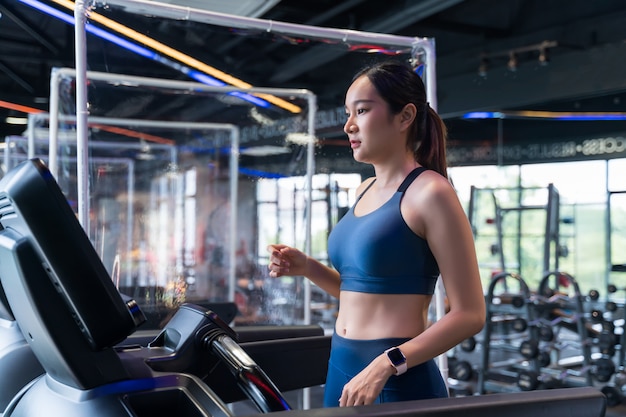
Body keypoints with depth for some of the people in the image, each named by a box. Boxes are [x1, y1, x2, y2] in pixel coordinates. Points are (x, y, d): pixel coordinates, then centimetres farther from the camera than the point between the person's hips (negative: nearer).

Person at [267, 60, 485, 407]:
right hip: (341, 367, 8)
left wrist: (387, 364, -22)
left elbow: (469, 314, -14)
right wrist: (307, 267, 4)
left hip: (398, 381, -8)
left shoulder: (429, 193, -13)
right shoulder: (365, 191, 9)